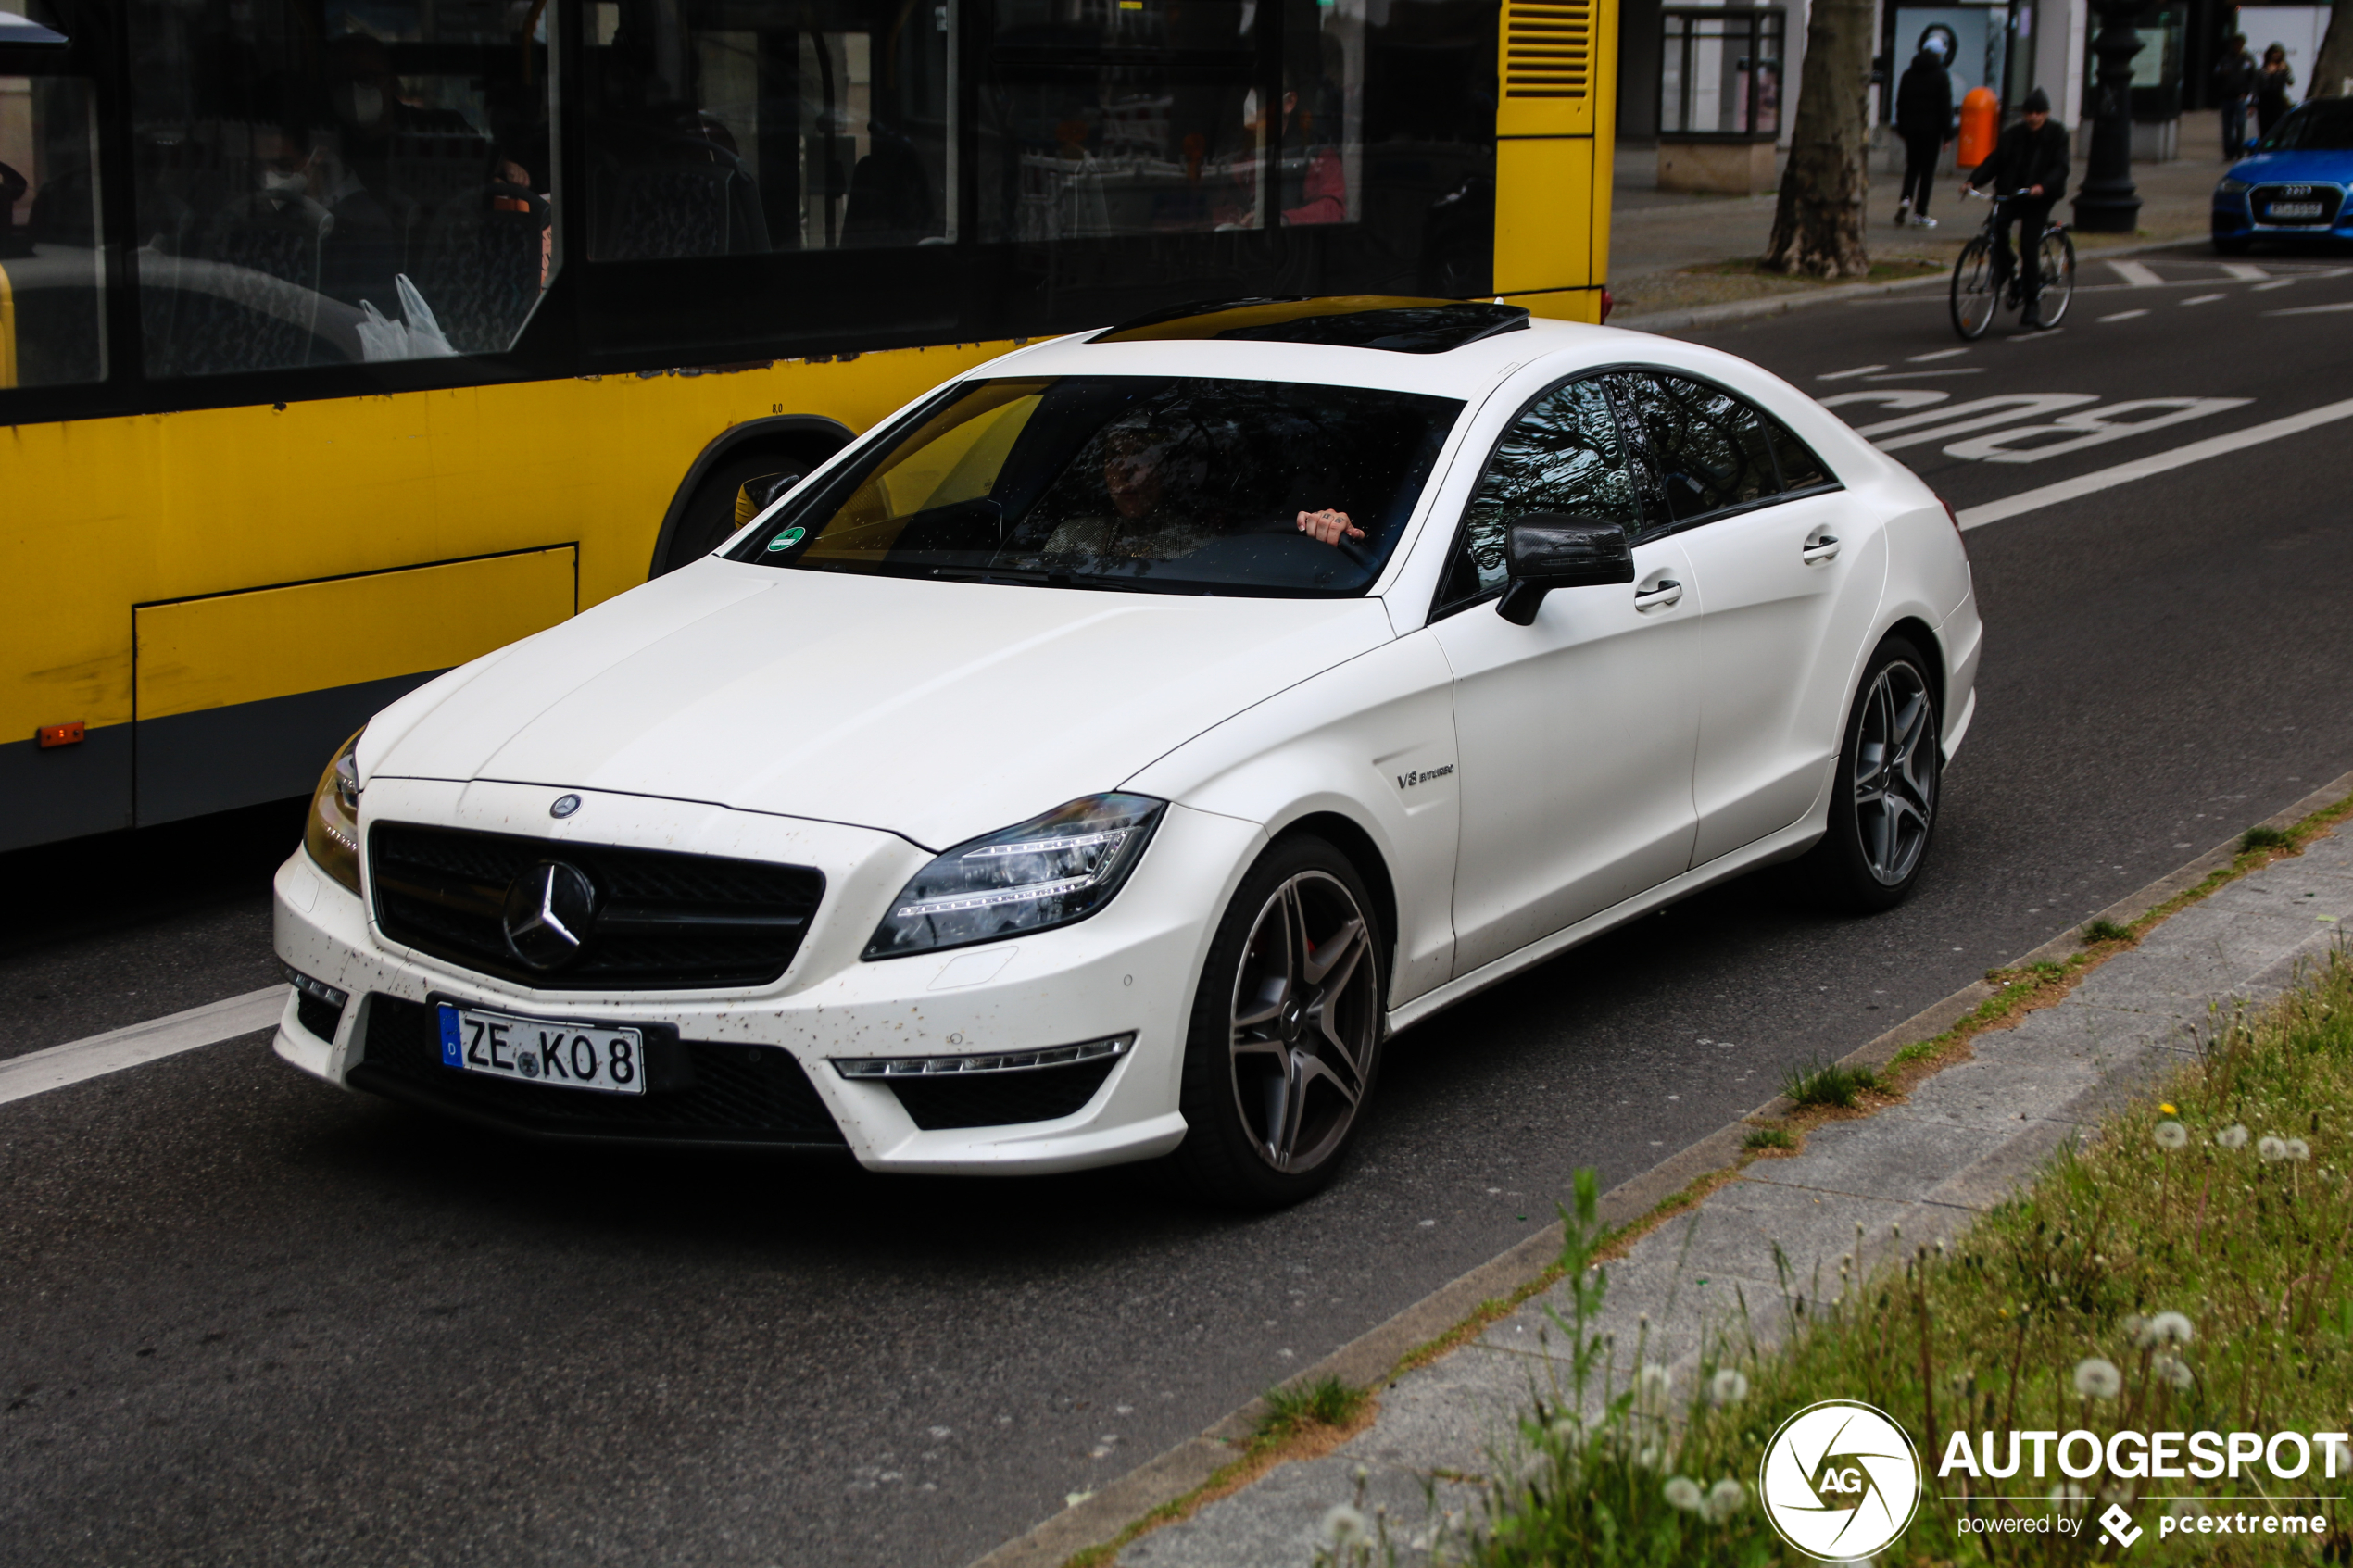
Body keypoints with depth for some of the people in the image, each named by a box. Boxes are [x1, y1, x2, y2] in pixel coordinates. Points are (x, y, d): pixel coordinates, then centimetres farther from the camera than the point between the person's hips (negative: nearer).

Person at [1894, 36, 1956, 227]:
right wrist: (1947, 136, -4)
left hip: (1911, 127, 4)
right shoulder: (1941, 77, -6)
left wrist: (1901, 129, 15)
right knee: (1927, 170, 2)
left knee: (1911, 167, 14)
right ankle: (1920, 214, 1)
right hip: (1932, 129, -4)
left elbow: (1900, 104, 9)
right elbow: (1946, 108, -7)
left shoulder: (1908, 75, 7)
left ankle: (1905, 198, -13)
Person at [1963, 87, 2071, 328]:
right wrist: (1973, 182, -15)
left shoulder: (2057, 135, -1)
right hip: (2012, 192, 3)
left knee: (2029, 247, -13)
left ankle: (2032, 300, 0)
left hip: (2039, 198, -3)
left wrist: (2042, 186, -32)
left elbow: (2060, 168, -12)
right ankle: (2003, 274, -11)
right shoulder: (2014, 135, 7)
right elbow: (1994, 161, 2)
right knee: (1998, 223, -28)